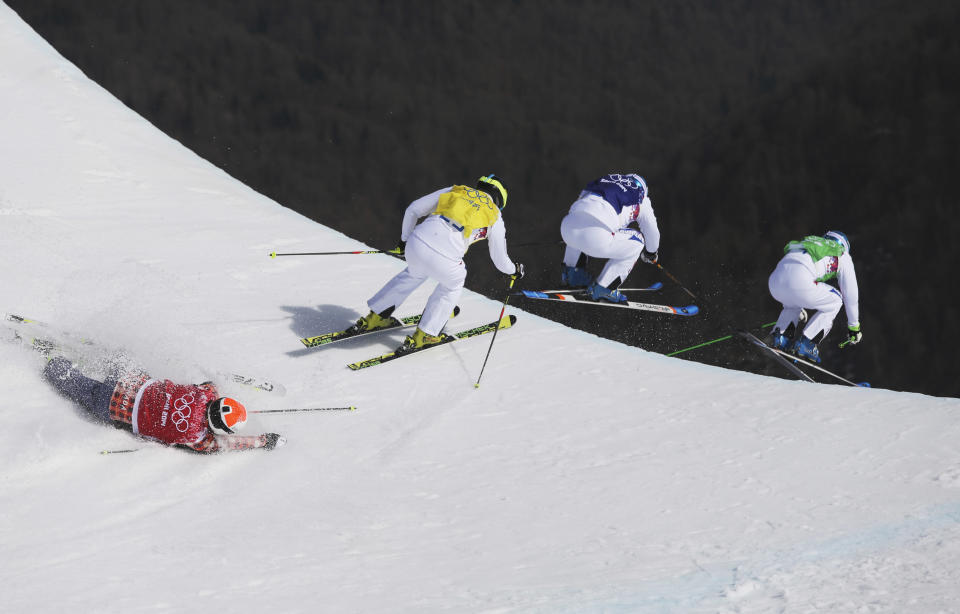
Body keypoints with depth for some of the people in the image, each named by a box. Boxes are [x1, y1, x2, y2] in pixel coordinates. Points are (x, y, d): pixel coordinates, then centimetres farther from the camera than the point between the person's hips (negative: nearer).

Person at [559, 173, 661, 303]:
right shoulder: (641, 198, 20)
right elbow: (652, 233, 29)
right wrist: (651, 254, 51)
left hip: (567, 228, 6)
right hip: (597, 237, -6)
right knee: (636, 243, 21)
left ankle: (572, 272, 32)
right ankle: (602, 289, 14)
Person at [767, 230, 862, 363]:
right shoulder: (843, 256, 25)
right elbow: (850, 294, 27)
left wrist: (799, 309, 67)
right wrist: (854, 326, 38)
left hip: (774, 282, 6)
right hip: (799, 284, -6)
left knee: (793, 305, 39)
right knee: (834, 302, 20)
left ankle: (779, 337, 16)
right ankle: (805, 343, 9)